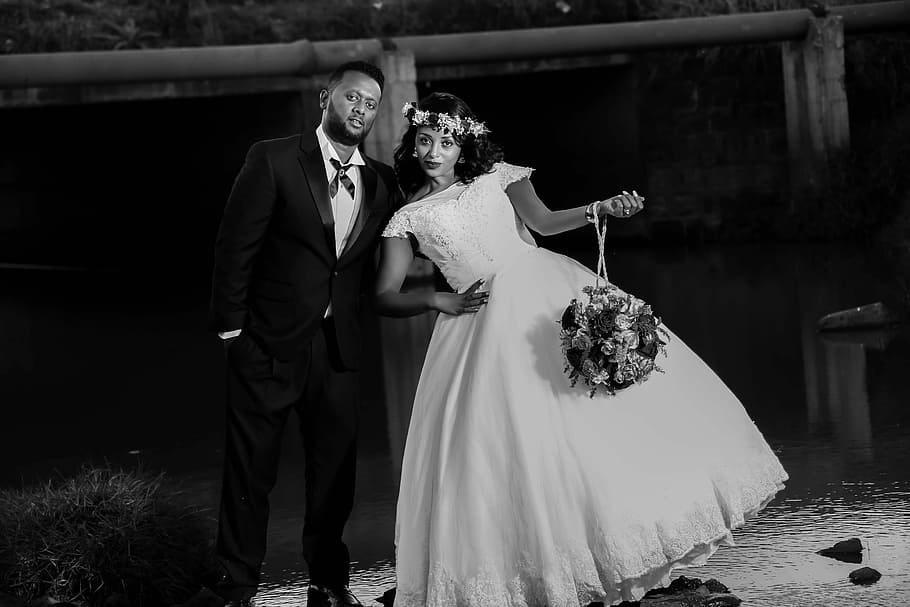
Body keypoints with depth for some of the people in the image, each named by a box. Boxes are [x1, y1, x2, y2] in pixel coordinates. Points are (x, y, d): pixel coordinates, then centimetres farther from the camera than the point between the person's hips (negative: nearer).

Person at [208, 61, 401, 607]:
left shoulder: (383, 183, 8)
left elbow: (375, 266, 12)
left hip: (338, 348, 4)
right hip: (270, 343, -4)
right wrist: (232, 329, -8)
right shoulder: (274, 160, -5)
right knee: (252, 471, 3)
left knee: (336, 469, 11)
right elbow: (235, 247, -6)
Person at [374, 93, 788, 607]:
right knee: (513, 441, -8)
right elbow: (385, 298, 6)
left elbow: (543, 220, -2)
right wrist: (441, 302, -10)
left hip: (546, 290, 1)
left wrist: (601, 209, -20)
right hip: (487, 326, -1)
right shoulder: (409, 218, 10)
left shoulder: (497, 177, 13)